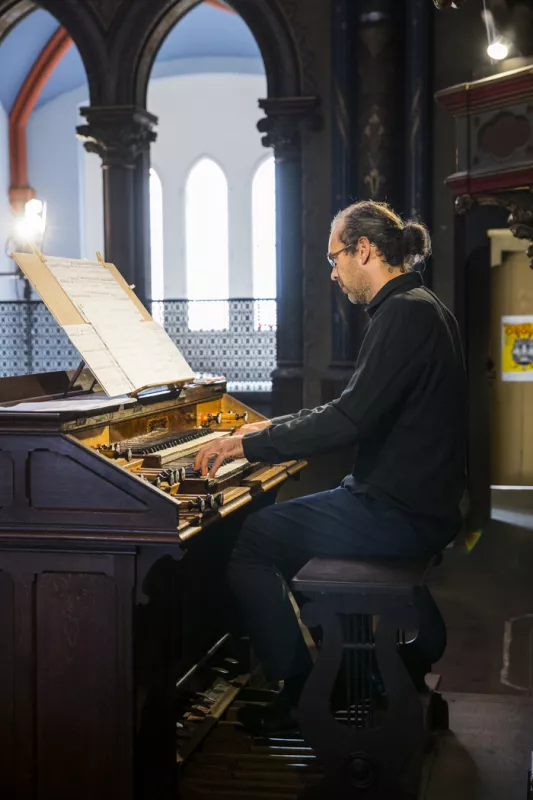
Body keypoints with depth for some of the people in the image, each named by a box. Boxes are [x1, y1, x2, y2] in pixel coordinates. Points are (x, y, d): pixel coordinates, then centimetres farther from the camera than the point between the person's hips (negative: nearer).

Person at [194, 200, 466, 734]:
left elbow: (349, 420, -26)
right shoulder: (422, 309, 15)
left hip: (400, 515, -10)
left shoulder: (404, 313, -18)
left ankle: (297, 695, 3)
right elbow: (362, 410, 22)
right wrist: (272, 429, 20)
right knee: (276, 526, 21)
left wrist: (249, 444, -18)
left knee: (250, 540, -6)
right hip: (416, 501, 10)